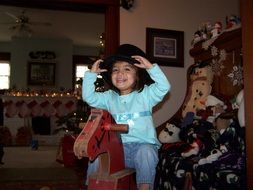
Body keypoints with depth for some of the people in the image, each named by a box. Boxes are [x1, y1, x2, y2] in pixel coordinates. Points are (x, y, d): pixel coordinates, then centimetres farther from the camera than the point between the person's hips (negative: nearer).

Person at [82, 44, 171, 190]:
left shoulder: (145, 94, 3)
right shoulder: (109, 97, 12)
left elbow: (164, 87, -11)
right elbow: (88, 97, 4)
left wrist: (151, 67, -16)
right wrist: (92, 74, 1)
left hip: (143, 144, -3)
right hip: (118, 147, 3)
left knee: (146, 151, -35)